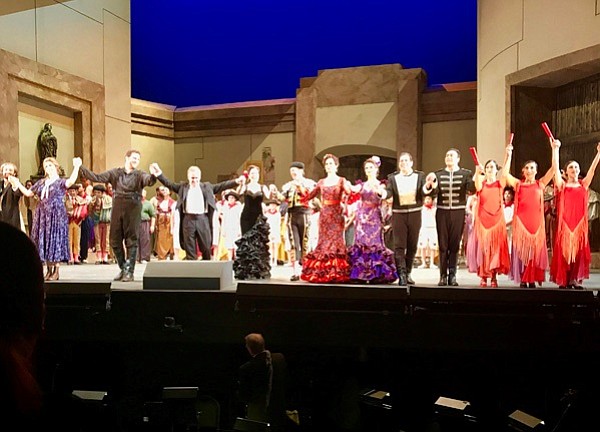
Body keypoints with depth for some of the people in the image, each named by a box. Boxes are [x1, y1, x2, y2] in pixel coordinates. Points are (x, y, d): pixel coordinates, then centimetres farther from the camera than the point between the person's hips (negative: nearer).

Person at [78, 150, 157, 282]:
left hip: (133, 209, -3)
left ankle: (129, 271, 8)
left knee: (131, 241, 0)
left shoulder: (140, 175, 2)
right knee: (115, 241, 8)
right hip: (117, 208, 3)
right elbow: (96, 177, 6)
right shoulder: (115, 173, 9)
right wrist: (81, 168, -2)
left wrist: (153, 176, -41)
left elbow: (149, 181, -19)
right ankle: (122, 268, 24)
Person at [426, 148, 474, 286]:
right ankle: (443, 275, 8)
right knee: (443, 244, 3)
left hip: (458, 212, -1)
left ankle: (452, 275, 10)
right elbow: (434, 190, -6)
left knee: (455, 244, 3)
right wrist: (430, 183, -27)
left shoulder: (466, 174, 4)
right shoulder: (438, 174, 8)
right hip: (442, 212, 1)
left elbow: (472, 188, -12)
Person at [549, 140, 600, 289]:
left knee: (579, 250, 2)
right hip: (564, 222, -3)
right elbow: (555, 168, -5)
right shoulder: (562, 185, 5)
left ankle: (575, 279, 9)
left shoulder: (584, 184, 12)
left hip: (580, 223, 3)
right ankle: (563, 280, 0)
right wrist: (555, 149, -13)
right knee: (564, 250, -4)